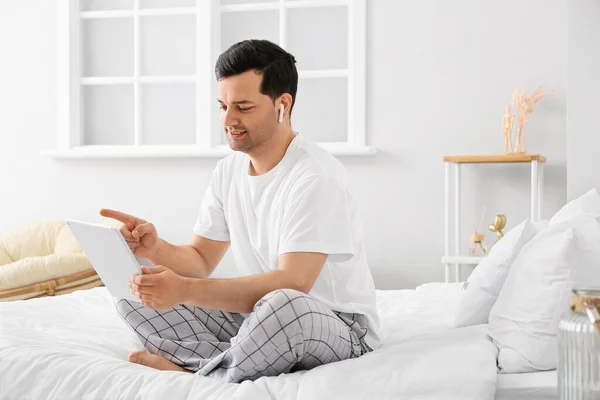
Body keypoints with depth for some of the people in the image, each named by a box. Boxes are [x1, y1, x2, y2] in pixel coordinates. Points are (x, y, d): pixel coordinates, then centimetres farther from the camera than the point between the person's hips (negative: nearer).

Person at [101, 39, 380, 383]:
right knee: (134, 295, -2)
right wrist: (155, 248, -17)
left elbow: (290, 284, -30)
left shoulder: (316, 177, -21)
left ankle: (196, 376, -15)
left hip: (338, 326, -7)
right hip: (260, 317, 7)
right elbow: (200, 260, 7)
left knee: (282, 307, -43)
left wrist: (185, 290, -36)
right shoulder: (228, 171, 5)